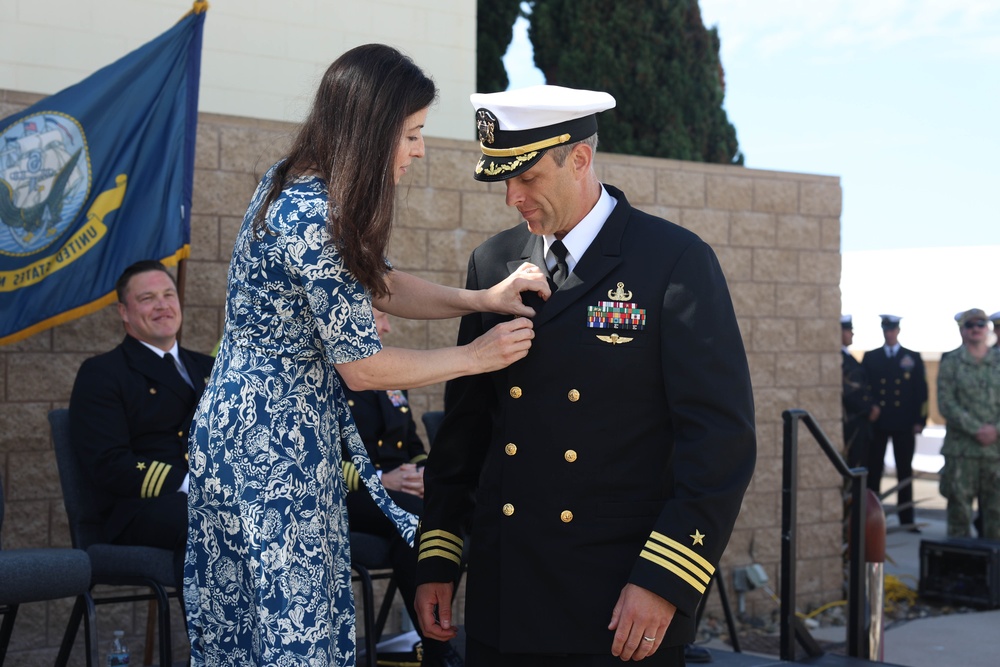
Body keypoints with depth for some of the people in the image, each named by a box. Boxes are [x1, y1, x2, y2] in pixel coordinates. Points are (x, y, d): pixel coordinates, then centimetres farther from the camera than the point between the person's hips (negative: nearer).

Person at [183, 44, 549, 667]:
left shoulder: (294, 185, 6)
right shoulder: (316, 220, -23)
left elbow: (378, 284, 14)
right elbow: (362, 366, -17)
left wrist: (484, 299, 1)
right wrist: (476, 356, -6)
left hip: (240, 422, 10)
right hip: (274, 448, -10)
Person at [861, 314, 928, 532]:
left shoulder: (913, 358, 7)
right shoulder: (870, 357, 8)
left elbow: (921, 391, 4)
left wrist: (920, 420, -4)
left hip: (904, 425, 0)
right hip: (877, 424, 0)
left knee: (905, 472, 4)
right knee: (873, 471, 2)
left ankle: (906, 519, 7)